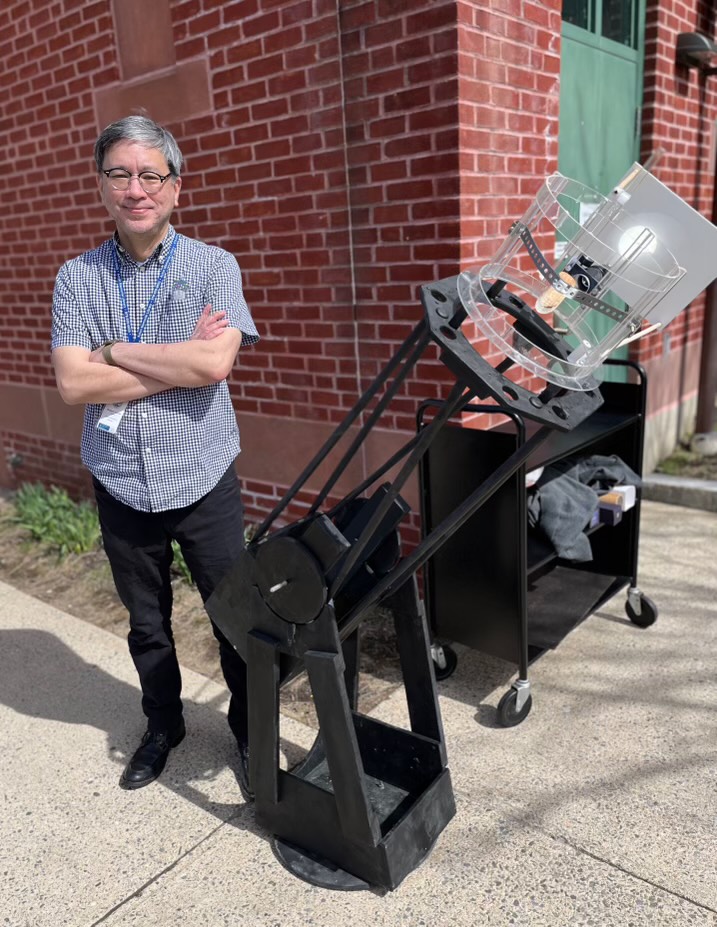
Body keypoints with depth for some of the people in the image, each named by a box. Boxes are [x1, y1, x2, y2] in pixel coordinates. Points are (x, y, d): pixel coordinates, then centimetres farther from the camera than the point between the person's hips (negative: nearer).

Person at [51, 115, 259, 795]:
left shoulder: (213, 266, -4)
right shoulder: (76, 277, 1)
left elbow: (214, 365, -20)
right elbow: (73, 383, -10)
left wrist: (115, 350, -12)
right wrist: (178, 362, -15)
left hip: (203, 480, -2)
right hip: (121, 486, 2)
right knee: (146, 623, 19)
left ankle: (249, 732, 34)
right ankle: (163, 727, 43)